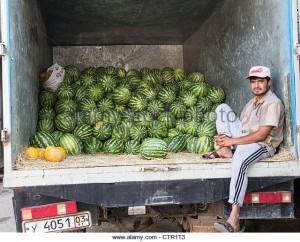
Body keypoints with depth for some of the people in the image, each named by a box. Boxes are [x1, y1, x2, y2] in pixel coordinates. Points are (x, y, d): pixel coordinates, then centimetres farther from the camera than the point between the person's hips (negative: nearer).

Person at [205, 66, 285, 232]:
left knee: (239, 161, -42)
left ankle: (234, 220, -43)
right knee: (222, 108, 2)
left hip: (262, 145, -9)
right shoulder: (252, 102, 17)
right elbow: (241, 125, 16)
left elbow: (261, 135, -21)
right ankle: (225, 151, -10)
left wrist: (232, 141, -21)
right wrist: (224, 136, -5)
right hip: (243, 138, 9)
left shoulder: (273, 104, -12)